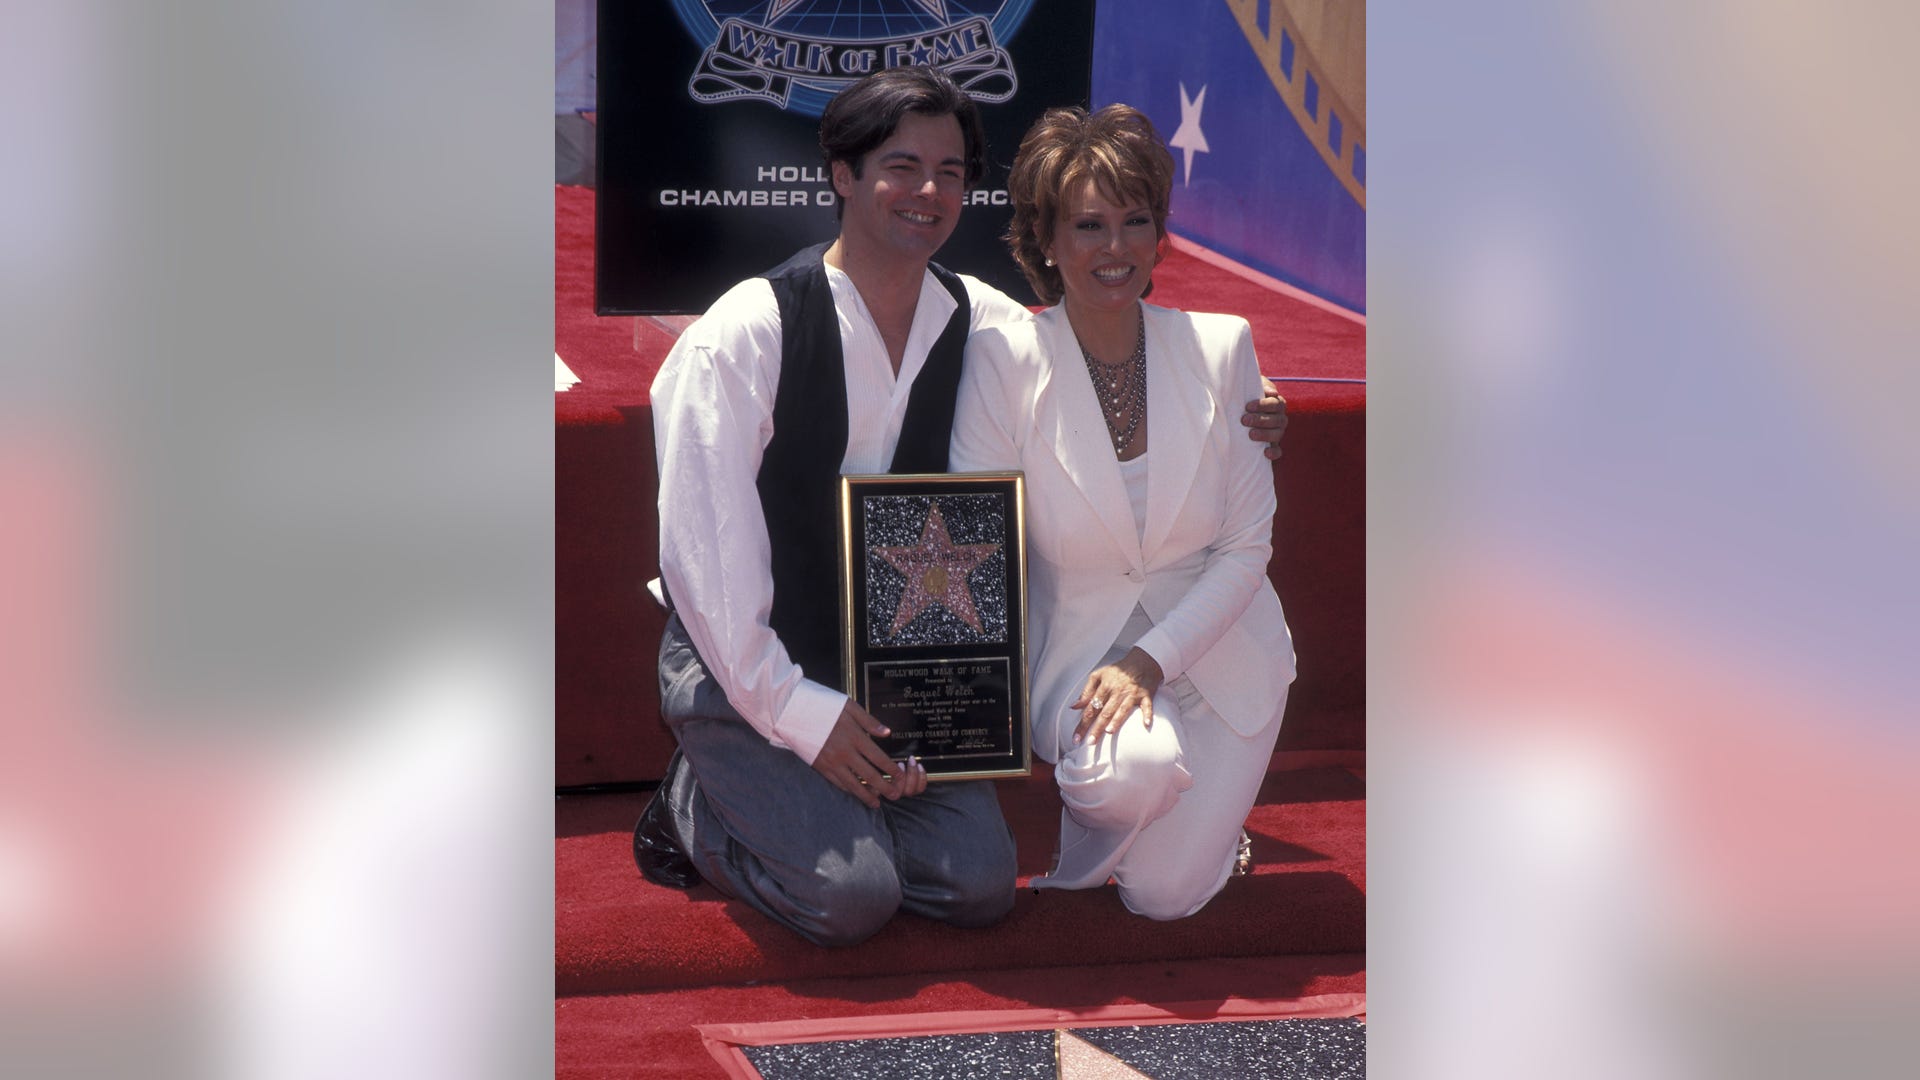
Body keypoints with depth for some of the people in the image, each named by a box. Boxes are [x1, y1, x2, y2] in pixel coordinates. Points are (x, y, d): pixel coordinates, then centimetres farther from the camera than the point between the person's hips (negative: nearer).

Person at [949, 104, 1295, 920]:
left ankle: (1209, 808, 23)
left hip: (1210, 644, 1)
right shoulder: (1003, 362, -13)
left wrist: (1153, 659, -18)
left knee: (1164, 894, -10)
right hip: (1079, 642, -1)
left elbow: (1246, 548, -5)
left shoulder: (1220, 348, -8)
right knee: (1131, 769, -33)